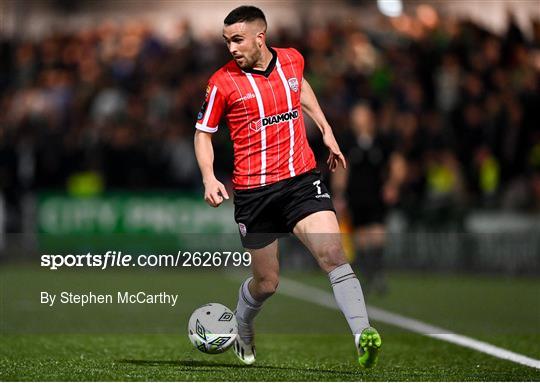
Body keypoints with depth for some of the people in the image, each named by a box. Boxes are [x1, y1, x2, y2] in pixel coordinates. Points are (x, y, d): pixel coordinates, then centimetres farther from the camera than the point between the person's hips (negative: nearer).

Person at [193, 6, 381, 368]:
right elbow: (203, 132, 5)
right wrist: (209, 178, -11)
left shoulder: (292, 59, 4)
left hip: (302, 179, 2)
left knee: (333, 256, -19)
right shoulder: (222, 82, -6)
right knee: (266, 282, 8)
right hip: (253, 190, -2)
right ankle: (242, 330, 40)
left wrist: (326, 128, 24)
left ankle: (363, 335, -26)